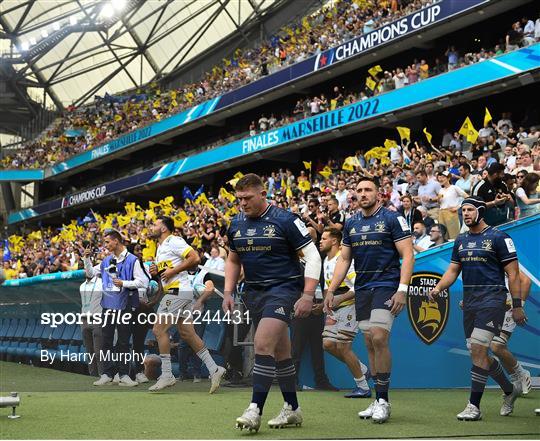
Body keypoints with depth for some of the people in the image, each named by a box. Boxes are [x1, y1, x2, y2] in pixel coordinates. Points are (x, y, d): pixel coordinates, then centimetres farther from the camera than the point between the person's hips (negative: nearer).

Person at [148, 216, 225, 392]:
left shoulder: (173, 241, -10)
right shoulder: (160, 248, 21)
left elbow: (195, 258, -20)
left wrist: (173, 271, -17)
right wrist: (155, 272, 9)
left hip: (178, 291, -10)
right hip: (173, 292, 10)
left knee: (159, 330, -8)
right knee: (187, 333, 8)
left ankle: (167, 375, -4)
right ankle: (214, 369, 9)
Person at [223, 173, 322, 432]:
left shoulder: (285, 221, -10)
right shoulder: (236, 225, 8)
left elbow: (313, 256, -9)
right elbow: (233, 260, 22)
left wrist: (307, 296, -16)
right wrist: (228, 292, 10)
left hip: (283, 288, -6)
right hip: (253, 292, 6)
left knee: (263, 343, -21)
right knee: (280, 352, 11)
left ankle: (255, 410, -19)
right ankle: (292, 410, 21)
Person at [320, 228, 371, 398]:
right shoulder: (326, 261, 14)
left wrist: (339, 299, -24)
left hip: (349, 306, -9)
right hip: (335, 309, 9)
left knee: (342, 347, -10)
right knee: (328, 343, 4)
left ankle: (363, 388, 2)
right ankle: (362, 369, 20)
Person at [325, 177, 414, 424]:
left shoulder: (392, 219, -4)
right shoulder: (351, 224, 13)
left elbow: (407, 255, -8)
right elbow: (344, 259, 17)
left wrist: (402, 289, -17)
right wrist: (331, 290, 10)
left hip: (386, 285, -6)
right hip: (362, 289, 6)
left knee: (379, 339, -18)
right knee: (371, 345, 7)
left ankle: (383, 400, -8)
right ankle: (378, 401, 14)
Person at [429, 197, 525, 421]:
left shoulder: (498, 238, -5)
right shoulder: (461, 240, 14)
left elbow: (513, 273, -6)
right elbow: (453, 270, 16)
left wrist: (517, 305, -10)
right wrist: (438, 288, -3)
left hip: (492, 299, -7)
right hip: (469, 301, 7)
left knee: (478, 349, -14)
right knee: (477, 353, 10)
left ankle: (474, 406, -9)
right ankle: (510, 390, 32)